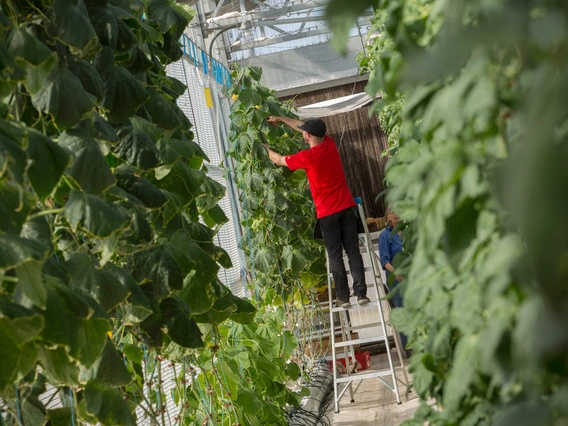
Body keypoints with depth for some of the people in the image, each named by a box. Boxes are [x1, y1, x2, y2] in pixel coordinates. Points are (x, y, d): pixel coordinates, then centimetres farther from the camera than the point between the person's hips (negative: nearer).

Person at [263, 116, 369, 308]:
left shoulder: (307, 156, -15)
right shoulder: (330, 144, 2)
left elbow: (278, 160, 3)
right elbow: (305, 126, 19)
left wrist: (266, 148, 23)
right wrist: (281, 118, 29)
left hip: (328, 213, -5)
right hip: (346, 207, 5)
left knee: (335, 255, 2)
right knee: (353, 251, 4)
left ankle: (343, 297, 4)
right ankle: (361, 293, 2)